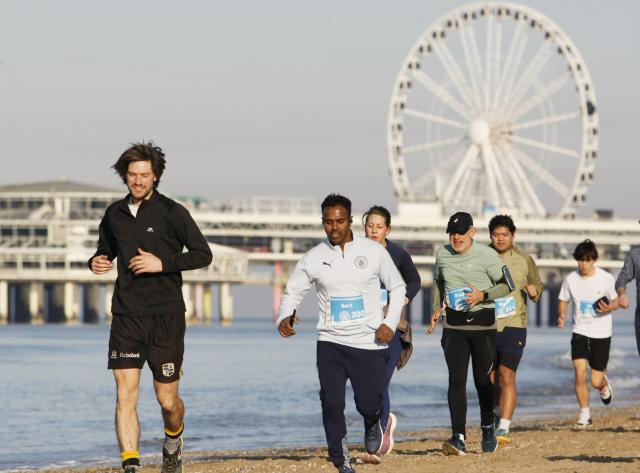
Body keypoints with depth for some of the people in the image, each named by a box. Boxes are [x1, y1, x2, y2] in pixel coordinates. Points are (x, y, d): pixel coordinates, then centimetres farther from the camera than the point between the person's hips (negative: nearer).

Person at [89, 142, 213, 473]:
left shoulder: (172, 213, -4)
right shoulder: (115, 214, 9)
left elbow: (203, 254, -4)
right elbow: (106, 249, 25)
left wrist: (162, 263, -16)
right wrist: (97, 262, 1)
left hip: (166, 317, -3)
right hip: (126, 317, 3)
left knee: (167, 399, 5)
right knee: (125, 394, -12)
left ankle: (173, 439, 38)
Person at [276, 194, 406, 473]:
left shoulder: (374, 251, 0)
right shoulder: (313, 258, 0)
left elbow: (397, 287, 10)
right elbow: (292, 292, 7)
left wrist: (390, 323, -4)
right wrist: (284, 318, -15)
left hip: (370, 343, 0)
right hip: (330, 343, 1)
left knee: (369, 405, -2)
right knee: (332, 403, -13)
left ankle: (372, 423, 36)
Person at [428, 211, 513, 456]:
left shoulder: (487, 255, -8)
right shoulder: (442, 254, 5)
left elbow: (507, 285, -3)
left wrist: (483, 295, -18)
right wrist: (436, 309, 11)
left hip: (483, 325, -2)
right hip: (453, 325, 3)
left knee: (482, 380, 4)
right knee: (456, 380, -8)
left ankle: (488, 427, 29)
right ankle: (458, 438, -14)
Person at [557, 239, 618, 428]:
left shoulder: (606, 278, -8)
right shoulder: (571, 279, -3)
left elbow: (616, 301, 4)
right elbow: (563, 301, 10)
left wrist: (609, 308, -19)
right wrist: (561, 316, -11)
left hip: (601, 334, -1)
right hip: (580, 332, 1)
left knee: (596, 381, 0)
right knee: (580, 373, -15)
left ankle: (604, 385, 39)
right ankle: (585, 414, 1)